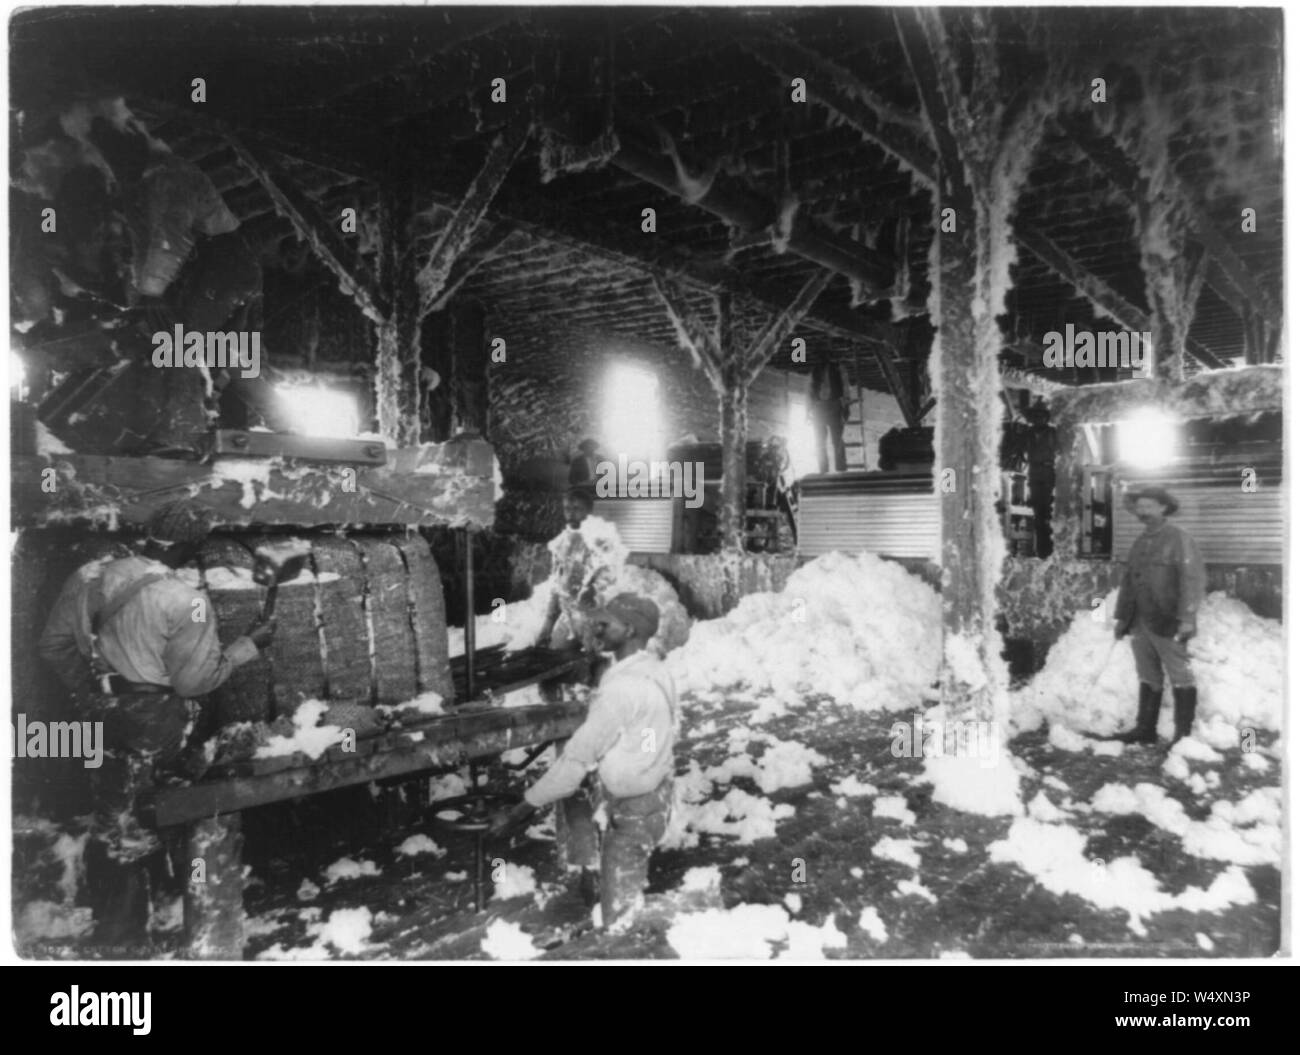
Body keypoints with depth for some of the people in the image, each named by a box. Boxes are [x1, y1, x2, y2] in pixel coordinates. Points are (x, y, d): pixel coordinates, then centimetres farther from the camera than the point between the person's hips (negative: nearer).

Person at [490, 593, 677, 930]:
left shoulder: (620, 688, -28)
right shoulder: (655, 670, -2)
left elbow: (578, 757, -26)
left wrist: (521, 810, -20)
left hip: (631, 808, -8)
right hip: (657, 791, 8)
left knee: (619, 913, 6)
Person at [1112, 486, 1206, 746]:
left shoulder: (1179, 539, -6)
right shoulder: (1140, 542, 17)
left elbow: (1193, 580, -14)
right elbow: (1128, 581, 21)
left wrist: (1187, 618, -21)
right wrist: (1121, 616, 18)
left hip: (1167, 625, -7)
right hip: (1141, 624, 7)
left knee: (1180, 677, -1)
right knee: (1148, 678, 12)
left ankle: (1184, 733, 4)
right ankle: (1145, 729, 18)